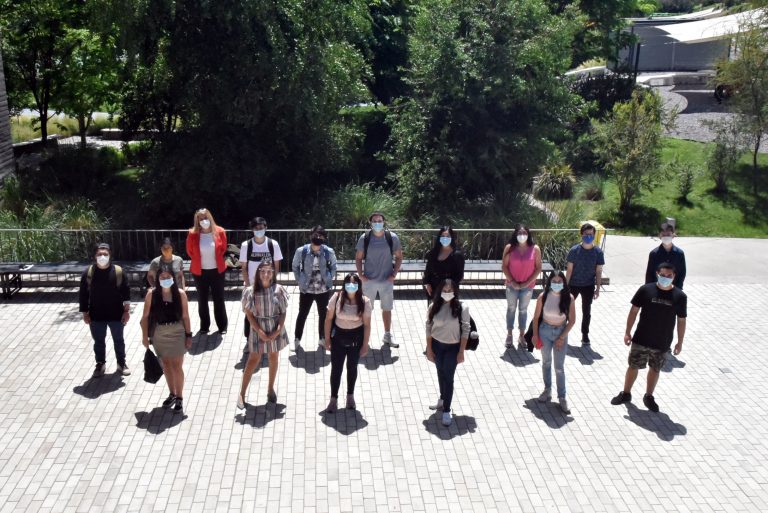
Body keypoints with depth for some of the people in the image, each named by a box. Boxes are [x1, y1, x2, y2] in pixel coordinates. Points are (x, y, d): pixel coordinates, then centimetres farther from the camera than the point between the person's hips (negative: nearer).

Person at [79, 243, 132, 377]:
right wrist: (85, 313, -1)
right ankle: (100, 364, 32)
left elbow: (126, 292, -3)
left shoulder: (118, 271, -8)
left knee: (118, 340, 13)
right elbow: (83, 294, 0)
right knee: (98, 341, 14)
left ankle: (121, 363, 31)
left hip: (116, 314, -1)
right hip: (96, 315, 1)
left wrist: (127, 311, -5)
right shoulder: (88, 272, -6)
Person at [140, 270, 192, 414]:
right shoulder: (151, 294, -8)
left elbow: (185, 316, -4)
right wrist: (145, 336, -5)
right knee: (166, 365, 16)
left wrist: (188, 335, -5)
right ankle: (172, 394, 33)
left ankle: (179, 398, 13)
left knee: (177, 366, 2)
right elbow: (145, 317, -3)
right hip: (159, 334, 2)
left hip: (177, 333, -2)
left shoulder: (180, 294, -9)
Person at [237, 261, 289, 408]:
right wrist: (260, 332, -15)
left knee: (273, 358, 15)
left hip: (275, 330, 2)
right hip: (258, 330, -2)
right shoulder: (251, 291, -11)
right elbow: (249, 314, -8)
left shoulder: (278, 290, -9)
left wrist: (278, 331, -15)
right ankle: (242, 393, 15)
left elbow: (283, 312, -5)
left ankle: (271, 389, 34)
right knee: (253, 360, 2)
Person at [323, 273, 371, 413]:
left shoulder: (364, 301, -15)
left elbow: (367, 325, -9)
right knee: (336, 368, 5)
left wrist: (365, 345, -7)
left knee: (352, 368, 18)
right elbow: (329, 319, -6)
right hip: (338, 336, 0)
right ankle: (333, 399, 19)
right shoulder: (337, 298, -15)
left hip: (356, 338, 0)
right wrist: (327, 339, -4)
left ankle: (350, 396, 36)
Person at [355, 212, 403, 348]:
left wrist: (394, 273, -6)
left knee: (387, 309, 13)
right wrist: (360, 274, -8)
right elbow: (358, 258, 2)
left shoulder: (392, 238, -7)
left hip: (387, 280, 1)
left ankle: (387, 336, 28)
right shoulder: (364, 238, -7)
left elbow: (399, 257, 3)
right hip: (369, 280, -1)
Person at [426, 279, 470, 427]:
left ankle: (446, 411, 10)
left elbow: (465, 331, -12)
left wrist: (461, 352, -12)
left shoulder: (462, 308, -17)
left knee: (448, 377, 0)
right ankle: (443, 399, 42)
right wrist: (429, 349, -2)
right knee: (441, 374, 20)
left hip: (453, 347, -3)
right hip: (437, 345, 3)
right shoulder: (434, 307, -9)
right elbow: (429, 328, -2)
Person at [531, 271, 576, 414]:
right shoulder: (543, 297, -12)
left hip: (561, 332, -1)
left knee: (559, 367, 1)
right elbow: (536, 317, -2)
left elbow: (572, 320, -7)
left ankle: (562, 398, 10)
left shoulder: (569, 298, -13)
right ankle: (547, 390, 34)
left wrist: (562, 338, -10)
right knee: (546, 362, 16)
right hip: (545, 331, 1)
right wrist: (535, 335, -2)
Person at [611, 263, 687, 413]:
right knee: (633, 366, 10)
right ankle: (626, 394, 29)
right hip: (641, 339, 0)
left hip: (662, 343, 1)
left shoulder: (680, 296, -8)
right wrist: (627, 332, -3)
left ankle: (649, 397, 34)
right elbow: (634, 311, -3)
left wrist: (680, 342, 3)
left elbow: (681, 320, 0)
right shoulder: (645, 290, -11)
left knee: (655, 369, 16)